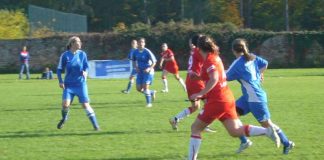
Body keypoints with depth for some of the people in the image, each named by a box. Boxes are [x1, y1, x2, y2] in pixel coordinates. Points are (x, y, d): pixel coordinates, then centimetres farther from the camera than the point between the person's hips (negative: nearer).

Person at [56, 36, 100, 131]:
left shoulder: (82, 54, 0)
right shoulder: (65, 55, -4)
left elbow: (86, 66, 7)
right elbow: (59, 69, 3)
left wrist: (85, 71, -17)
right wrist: (60, 82, -8)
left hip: (80, 84, 1)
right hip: (69, 84, 0)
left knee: (85, 104, -6)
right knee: (65, 104, -16)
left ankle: (95, 125, 1)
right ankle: (64, 119, 16)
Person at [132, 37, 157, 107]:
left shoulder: (147, 52, -15)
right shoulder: (135, 52, 1)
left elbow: (154, 61, -12)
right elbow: (134, 60, 18)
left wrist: (149, 68, -25)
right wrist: (136, 67, 1)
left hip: (148, 71, -6)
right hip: (140, 72, 6)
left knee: (145, 87, -14)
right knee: (139, 89, 3)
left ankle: (149, 103, 0)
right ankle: (152, 92, 29)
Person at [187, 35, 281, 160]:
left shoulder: (209, 60, -13)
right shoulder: (215, 57, 13)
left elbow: (214, 79, -26)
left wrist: (200, 94, -25)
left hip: (217, 101, -8)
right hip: (227, 98, 8)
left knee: (195, 128, 4)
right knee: (235, 131, 4)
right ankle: (267, 131, -11)